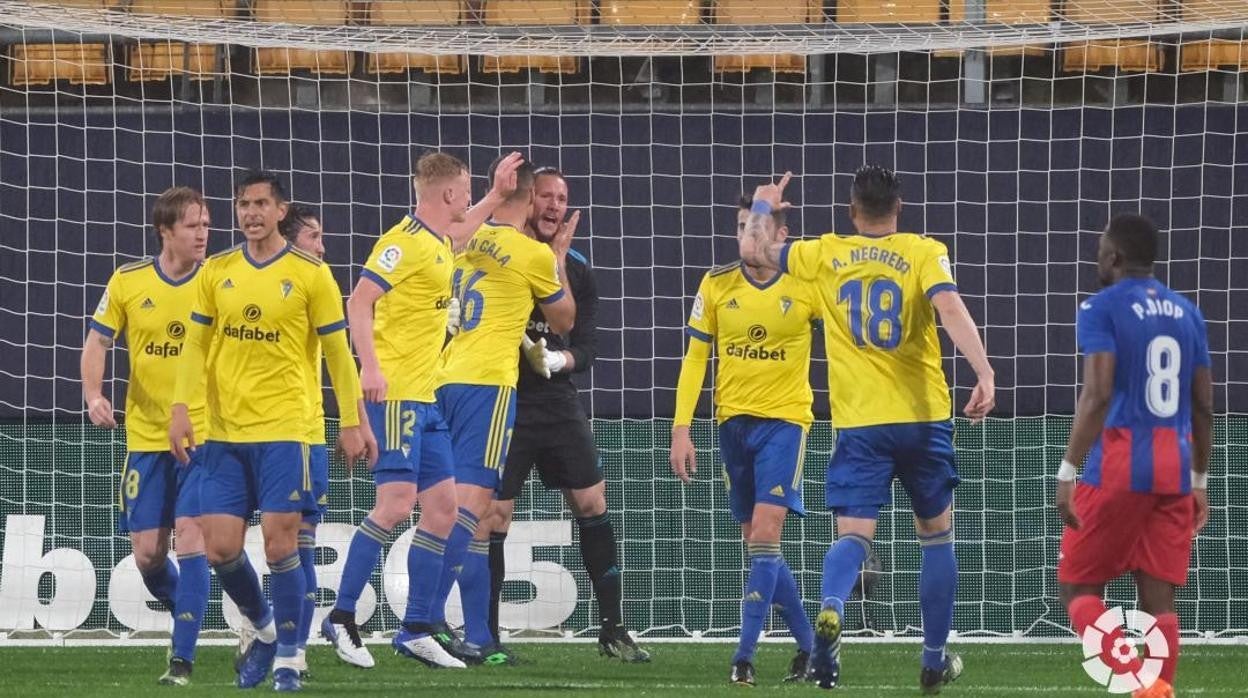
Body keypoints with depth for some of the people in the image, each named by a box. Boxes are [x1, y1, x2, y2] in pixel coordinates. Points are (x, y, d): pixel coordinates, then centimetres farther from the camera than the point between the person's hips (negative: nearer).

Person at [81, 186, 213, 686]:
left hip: (204, 434, -2)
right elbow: (97, 342, 7)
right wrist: (93, 394, -9)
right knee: (146, 555, 2)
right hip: (146, 435, 2)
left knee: (190, 541, -14)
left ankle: (182, 658, -11)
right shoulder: (128, 282, -1)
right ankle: (189, 617, 31)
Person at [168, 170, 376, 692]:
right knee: (220, 548, 0)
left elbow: (338, 351, 2)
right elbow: (195, 345, 9)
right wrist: (181, 409, -3)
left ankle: (287, 658, 5)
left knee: (280, 545, -7)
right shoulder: (216, 273, 8)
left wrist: (352, 422, 0)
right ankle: (264, 629, 25)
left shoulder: (310, 274, -2)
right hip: (224, 431, 4)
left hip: (283, 428, -4)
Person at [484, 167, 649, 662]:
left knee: (592, 506, 1)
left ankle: (612, 629, 8)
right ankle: (485, 635, 6)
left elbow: (587, 347, 5)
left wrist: (559, 360, -16)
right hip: (507, 402, -4)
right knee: (495, 515, -4)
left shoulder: (578, 270, 9)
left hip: (559, 402, 4)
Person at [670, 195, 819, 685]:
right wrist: (681, 428, -1)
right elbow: (695, 357, 6)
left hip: (784, 419, -4)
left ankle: (745, 654, -16)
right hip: (733, 420, 4)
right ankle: (808, 641, 23)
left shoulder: (806, 287, -6)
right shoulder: (717, 285, 2)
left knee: (764, 536, -15)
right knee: (756, 544, 8)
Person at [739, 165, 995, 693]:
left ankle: (830, 611, -39)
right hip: (922, 416, 0)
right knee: (936, 534, 17)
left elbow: (753, 250, 17)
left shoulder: (825, 255, 5)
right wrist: (984, 375, -26)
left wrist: (763, 206, 36)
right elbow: (951, 308, -18)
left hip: (859, 422, 0)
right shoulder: (924, 253, -1)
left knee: (854, 535, -6)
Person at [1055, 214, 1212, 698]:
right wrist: (1199, 481, 23)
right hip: (1175, 470, 5)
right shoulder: (1187, 313, 14)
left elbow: (1098, 394, -16)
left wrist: (1068, 472, -16)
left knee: (1078, 589, 5)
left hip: (1119, 468, -5)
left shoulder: (1102, 309, -5)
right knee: (1159, 600, 6)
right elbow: (1204, 408, 15)